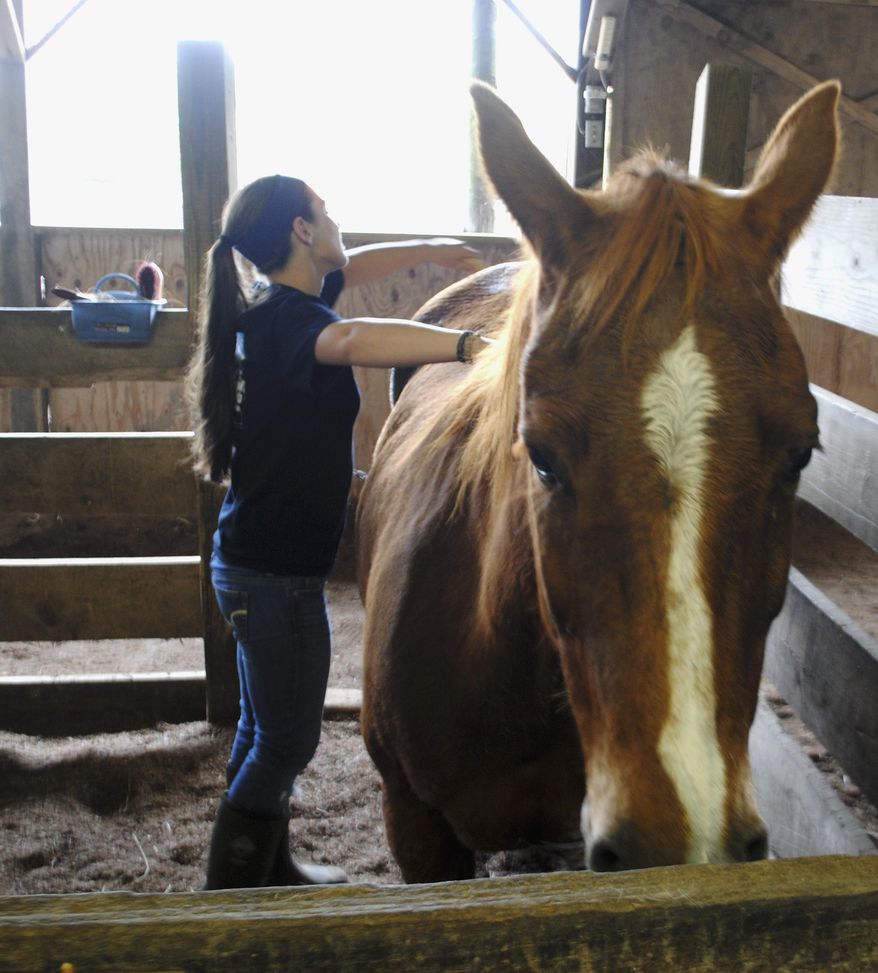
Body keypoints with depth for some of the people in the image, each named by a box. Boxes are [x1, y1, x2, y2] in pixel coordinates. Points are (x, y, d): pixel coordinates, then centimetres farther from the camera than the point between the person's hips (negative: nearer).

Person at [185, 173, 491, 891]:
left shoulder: (278, 307, 8)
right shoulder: (289, 316, -21)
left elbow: (352, 269, 28)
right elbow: (354, 340, -46)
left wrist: (427, 250, 30)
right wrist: (470, 344, -55)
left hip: (255, 562, 10)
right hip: (278, 570, -10)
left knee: (267, 729, 21)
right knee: (287, 740, 4)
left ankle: (271, 872, 39)